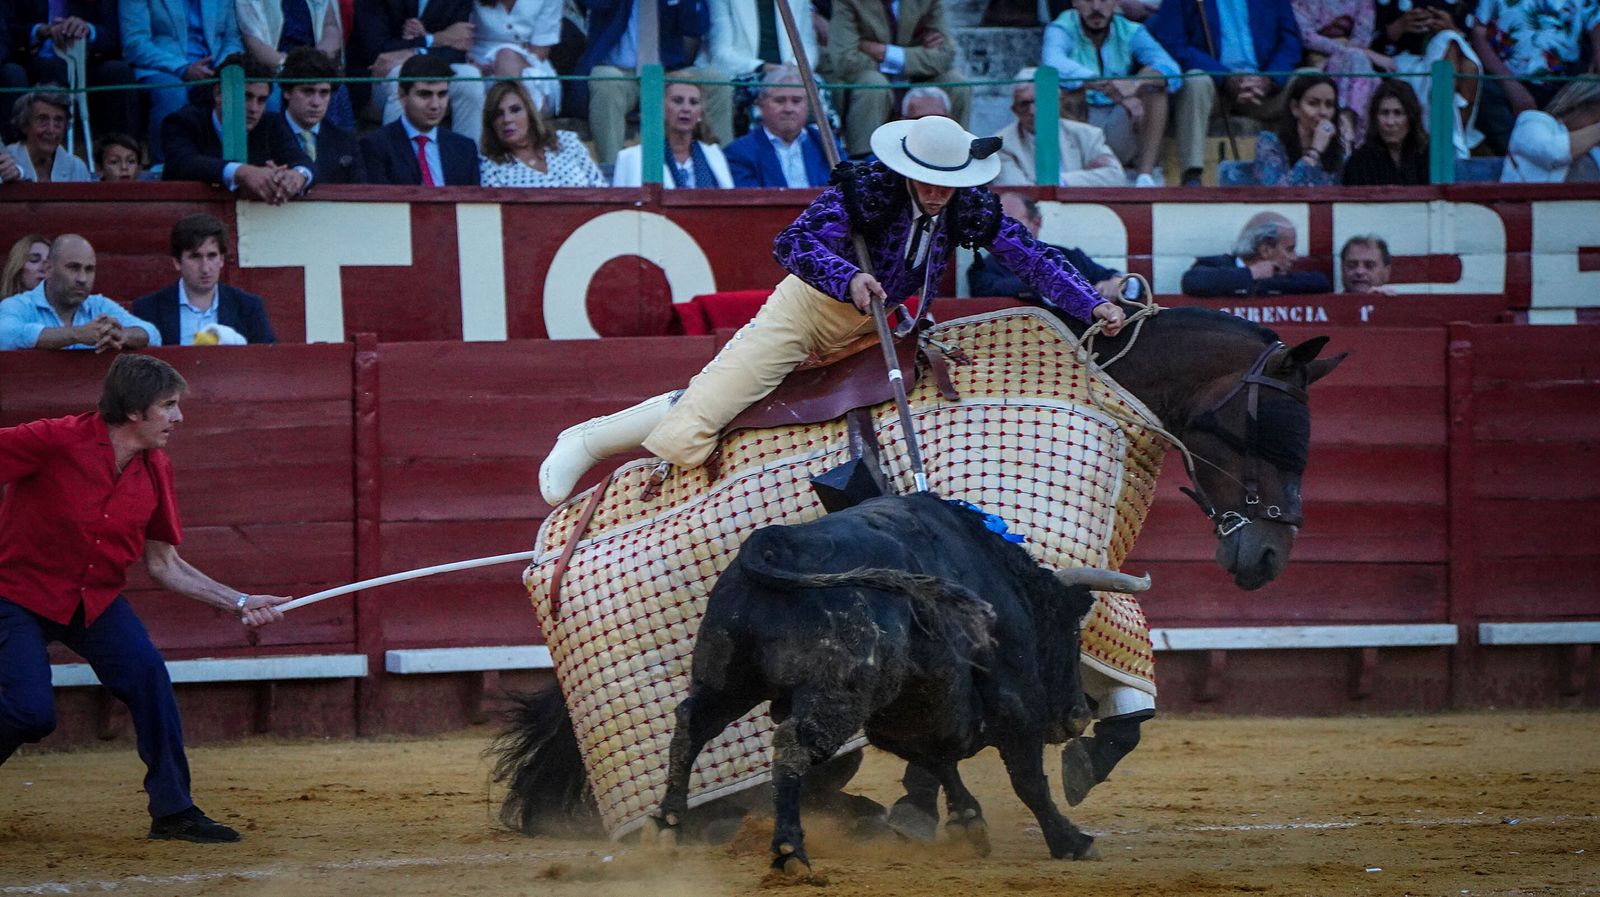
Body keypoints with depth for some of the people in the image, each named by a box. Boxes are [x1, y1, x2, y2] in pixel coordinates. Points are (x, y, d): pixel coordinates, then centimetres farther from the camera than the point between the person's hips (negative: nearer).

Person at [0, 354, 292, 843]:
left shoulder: (154, 471, -2)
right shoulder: (57, 441, -22)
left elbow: (164, 564, 6)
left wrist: (239, 603, -2)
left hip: (95, 599, 5)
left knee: (147, 673, -15)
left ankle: (174, 811, -6)